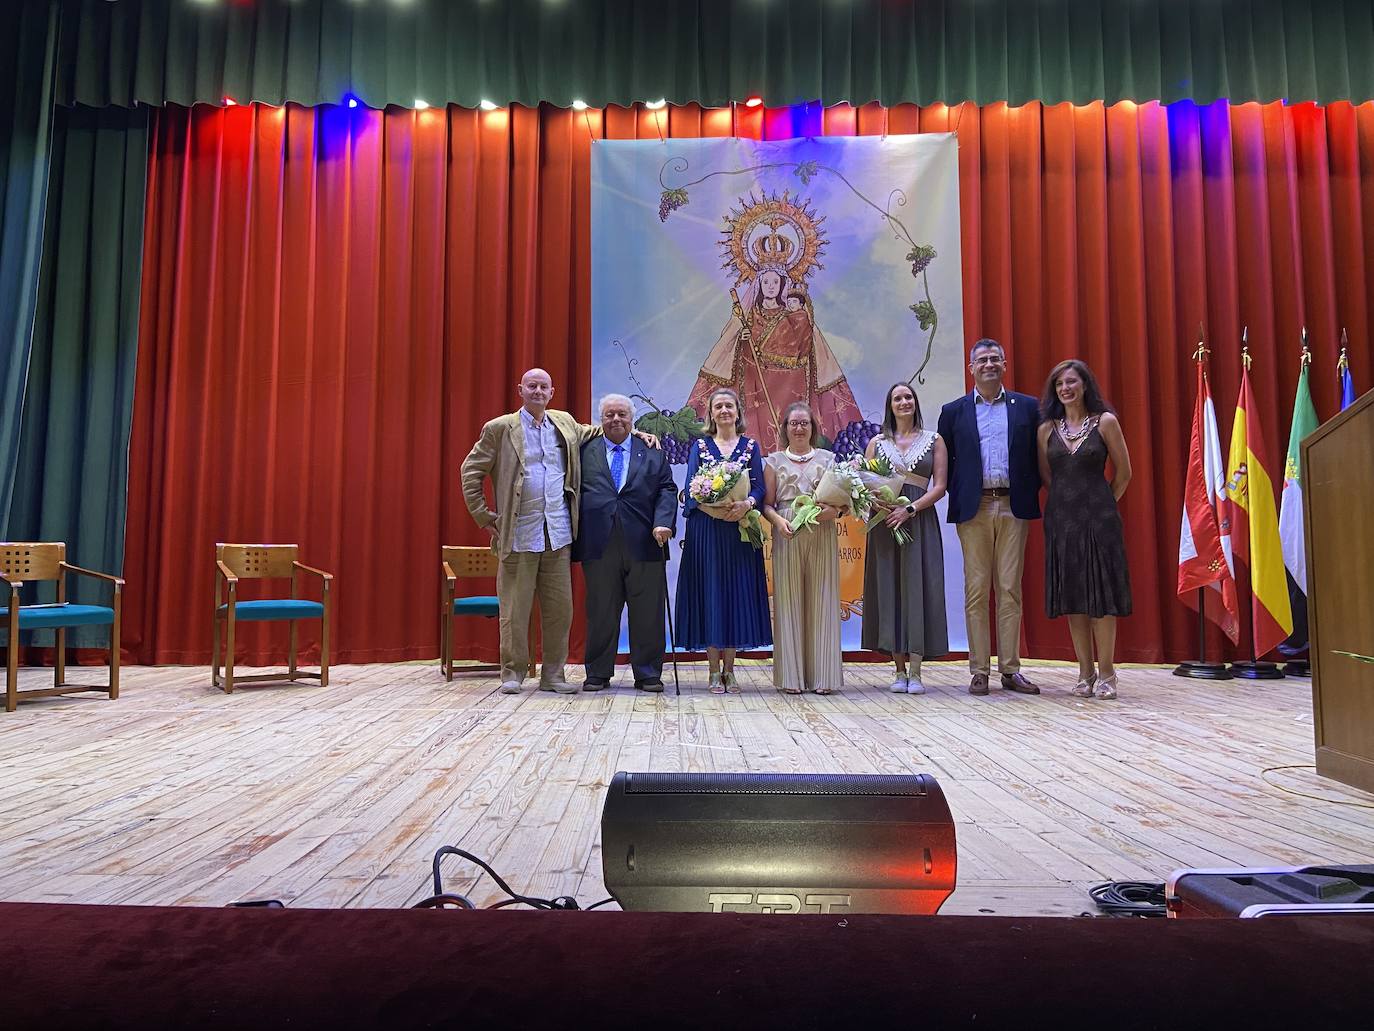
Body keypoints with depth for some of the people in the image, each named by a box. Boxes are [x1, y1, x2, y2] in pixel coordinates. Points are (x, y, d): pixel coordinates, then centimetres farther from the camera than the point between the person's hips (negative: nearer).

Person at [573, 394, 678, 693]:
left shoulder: (652, 453, 13)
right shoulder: (585, 452, 12)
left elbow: (667, 489, 6)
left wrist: (663, 522, -12)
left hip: (644, 544, 0)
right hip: (598, 544, 0)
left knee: (647, 612, 5)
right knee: (600, 612, 7)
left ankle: (648, 674, 16)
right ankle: (598, 673, 18)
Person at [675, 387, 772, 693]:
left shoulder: (750, 446, 11)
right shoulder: (700, 445, 9)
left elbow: (760, 487, 1)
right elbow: (691, 487, -2)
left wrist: (746, 504, -21)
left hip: (739, 532, 1)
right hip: (706, 529, -1)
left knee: (737, 592, 1)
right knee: (709, 592, -2)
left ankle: (729, 669, 10)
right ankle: (715, 671, 6)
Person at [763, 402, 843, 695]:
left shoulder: (828, 458, 13)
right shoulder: (774, 460, 11)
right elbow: (767, 503, 7)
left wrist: (834, 509, -10)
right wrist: (778, 520, -13)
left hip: (822, 536, 1)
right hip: (788, 536, -1)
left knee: (821, 601, -1)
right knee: (788, 602, -3)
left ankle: (823, 676, 4)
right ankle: (791, 676, 2)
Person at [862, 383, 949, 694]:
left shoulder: (934, 441, 8)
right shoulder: (877, 443, 13)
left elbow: (940, 486, 0)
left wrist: (909, 509, -13)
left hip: (920, 520, -1)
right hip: (885, 522, 2)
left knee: (917, 587, -5)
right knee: (889, 589, 0)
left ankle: (915, 671, 1)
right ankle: (899, 671, 8)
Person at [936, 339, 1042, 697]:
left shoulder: (1027, 407, 10)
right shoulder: (954, 411, 9)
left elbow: (1038, 457, 10)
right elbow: (944, 462, 10)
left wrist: (1030, 495, 0)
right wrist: (958, 497, 1)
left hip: (1014, 507, 1)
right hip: (974, 508, 0)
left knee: (1010, 590, 3)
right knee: (976, 590, 1)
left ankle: (1010, 669, 9)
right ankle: (979, 670, 6)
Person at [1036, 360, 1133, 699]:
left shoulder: (1105, 422, 0)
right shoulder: (1047, 429, 7)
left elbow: (1123, 471, 5)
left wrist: (1103, 505, 8)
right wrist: (1068, 498, 11)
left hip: (1098, 518, -3)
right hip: (1061, 518, 3)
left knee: (1101, 592, -2)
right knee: (1072, 594, 5)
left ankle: (1106, 673, 7)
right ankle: (1085, 673, 13)